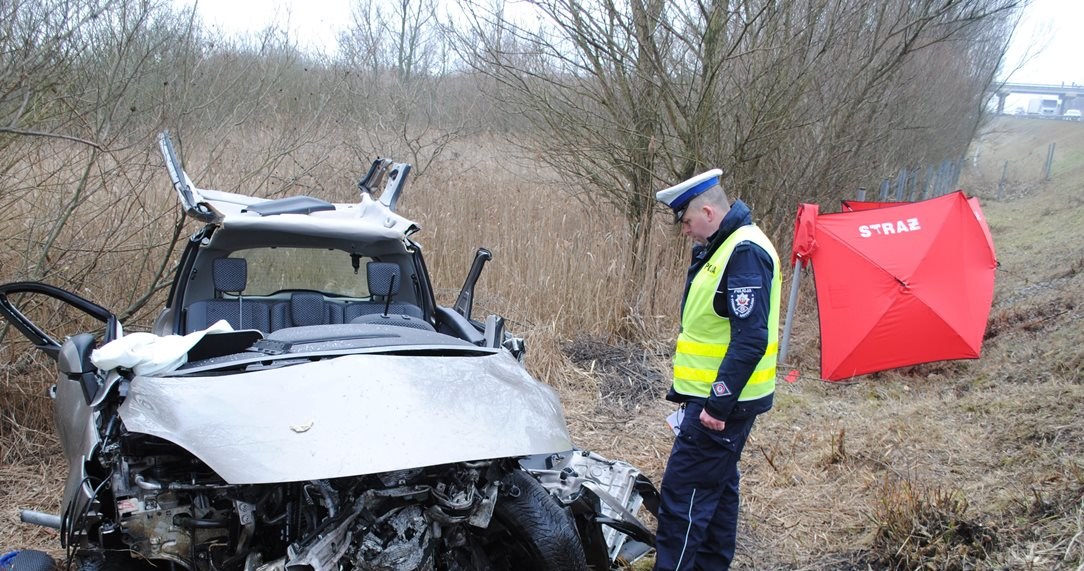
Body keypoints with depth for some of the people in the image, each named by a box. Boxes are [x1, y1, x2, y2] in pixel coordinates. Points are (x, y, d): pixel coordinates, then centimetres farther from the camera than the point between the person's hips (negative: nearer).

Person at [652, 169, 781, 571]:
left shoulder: (745, 252, -20)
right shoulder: (721, 247, 12)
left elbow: (751, 339, -26)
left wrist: (718, 402, -24)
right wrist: (687, 389, 21)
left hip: (724, 402, -10)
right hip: (716, 394, 10)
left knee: (682, 491, -8)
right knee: (717, 485, 18)